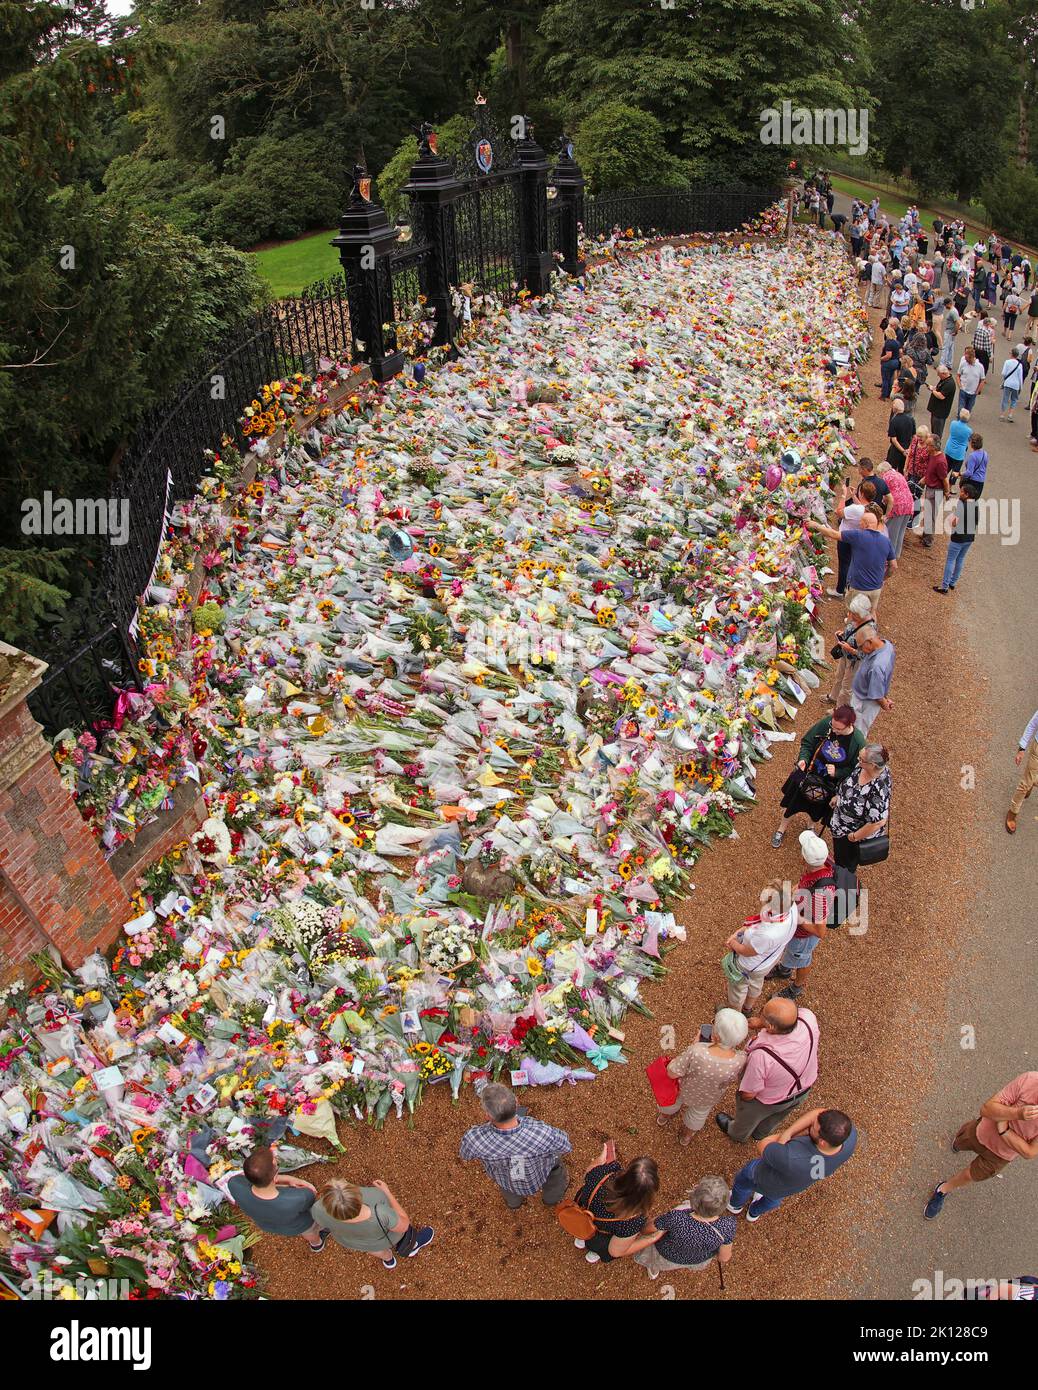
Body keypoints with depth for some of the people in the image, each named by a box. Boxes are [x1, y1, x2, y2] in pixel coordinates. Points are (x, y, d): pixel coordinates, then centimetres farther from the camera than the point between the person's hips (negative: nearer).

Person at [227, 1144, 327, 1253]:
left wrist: (287, 1179, -27)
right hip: (298, 1226, -3)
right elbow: (311, 1193, -24)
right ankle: (316, 1244, 65)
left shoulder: (235, 1185, -43)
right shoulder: (298, 1200, -47)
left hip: (265, 1225, 3)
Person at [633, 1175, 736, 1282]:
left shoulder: (676, 1219, -44)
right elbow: (725, 1257, -16)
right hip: (701, 1261, 2)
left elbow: (647, 1228, -22)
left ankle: (653, 1270, 59)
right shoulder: (727, 1226, -38)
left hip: (668, 1257, -2)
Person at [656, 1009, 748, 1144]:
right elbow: (734, 1077, -11)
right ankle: (686, 1137, 62)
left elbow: (672, 1073, -28)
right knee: (699, 1112, 35)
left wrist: (693, 1046, -23)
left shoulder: (696, 1052, -45)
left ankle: (664, 1117, 65)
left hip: (684, 1089, -1)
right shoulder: (740, 1060, -36)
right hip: (710, 1098, 1)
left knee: (674, 1101, 34)